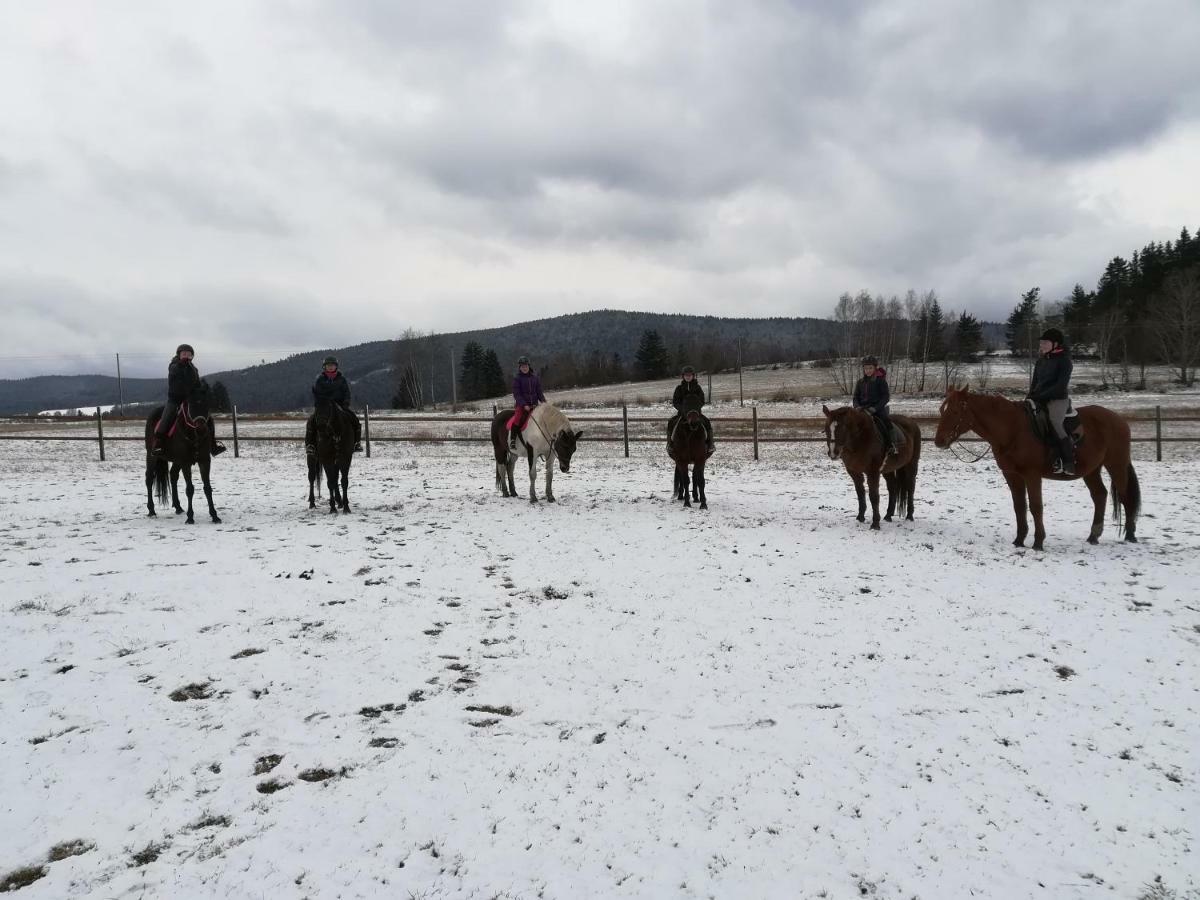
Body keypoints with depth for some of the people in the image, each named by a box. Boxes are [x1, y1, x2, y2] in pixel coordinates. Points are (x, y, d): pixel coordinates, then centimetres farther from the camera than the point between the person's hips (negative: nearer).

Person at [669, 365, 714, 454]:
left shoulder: (697, 387, 4)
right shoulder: (679, 388, 3)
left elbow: (702, 401, 1)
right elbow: (675, 402, 1)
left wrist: (696, 408, -16)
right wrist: (682, 408, -17)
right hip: (681, 411, 0)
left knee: (707, 422, -23)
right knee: (671, 423, -24)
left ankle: (709, 444, -14)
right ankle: (670, 443, -12)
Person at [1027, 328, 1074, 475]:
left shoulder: (1063, 360, -7)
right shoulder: (1040, 360, 15)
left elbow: (1060, 385, -15)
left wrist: (1041, 396, -20)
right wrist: (1030, 396, 0)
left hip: (1057, 399, -8)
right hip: (1039, 399, 8)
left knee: (1055, 424, -28)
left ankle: (1068, 462, -21)